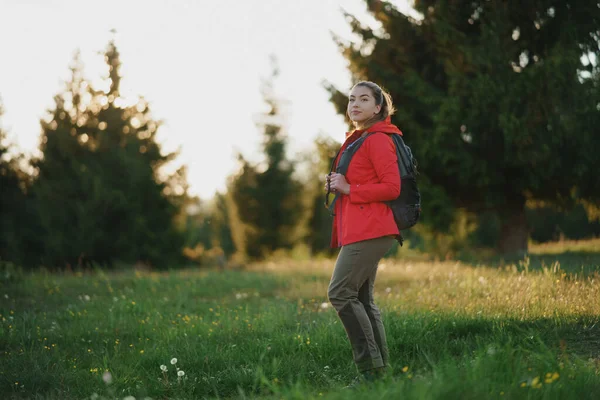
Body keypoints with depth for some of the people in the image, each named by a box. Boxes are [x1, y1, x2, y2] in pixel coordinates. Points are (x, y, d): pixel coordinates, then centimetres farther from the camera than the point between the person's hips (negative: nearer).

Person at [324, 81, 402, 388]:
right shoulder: (357, 140, 20)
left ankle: (370, 368, -8)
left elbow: (392, 187, -17)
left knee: (340, 293, -12)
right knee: (362, 299, 9)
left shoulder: (378, 140, -10)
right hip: (358, 230, 10)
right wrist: (336, 186, 12)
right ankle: (380, 368, 12)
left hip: (368, 231, -10)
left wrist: (348, 189, -16)